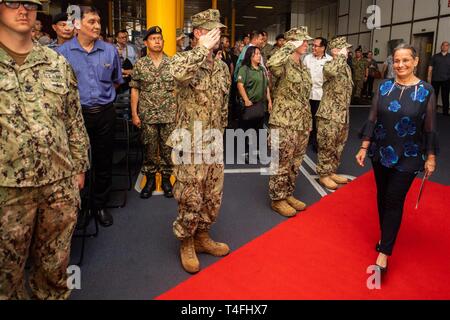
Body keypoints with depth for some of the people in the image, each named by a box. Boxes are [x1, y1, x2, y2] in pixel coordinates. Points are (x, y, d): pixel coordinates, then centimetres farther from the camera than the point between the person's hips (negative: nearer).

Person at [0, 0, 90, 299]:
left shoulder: (58, 63, 6)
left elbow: (75, 120, 10)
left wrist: (79, 166, 9)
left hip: (61, 182, 2)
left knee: (56, 261, 18)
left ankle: (53, 294, 40)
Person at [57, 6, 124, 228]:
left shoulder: (110, 50, 3)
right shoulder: (62, 52, -6)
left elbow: (117, 80, 17)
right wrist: (76, 97, 3)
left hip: (105, 113, 3)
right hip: (76, 114, -2)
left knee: (104, 162, 11)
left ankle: (99, 205, 28)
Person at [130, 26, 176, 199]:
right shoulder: (140, 65, 2)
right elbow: (134, 90, 3)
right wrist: (134, 114, -1)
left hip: (170, 115, 0)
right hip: (147, 115, 0)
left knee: (167, 149, 8)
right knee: (149, 149, 9)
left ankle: (166, 179, 23)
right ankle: (150, 180, 23)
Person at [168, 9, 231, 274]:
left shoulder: (223, 67, 10)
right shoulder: (184, 59, -8)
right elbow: (179, 73, -36)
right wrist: (203, 48, -24)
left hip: (214, 143, 6)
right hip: (190, 143, -6)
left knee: (213, 195, 14)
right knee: (191, 198, 3)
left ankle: (202, 236, 34)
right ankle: (186, 243, 24)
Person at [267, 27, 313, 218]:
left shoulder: (304, 67, 15)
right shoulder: (284, 65, -12)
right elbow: (271, 64, -38)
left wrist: (309, 121, 21)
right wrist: (289, 47, -24)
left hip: (302, 123, 8)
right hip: (284, 123, -8)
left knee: (295, 163, 16)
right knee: (282, 163, 1)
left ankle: (288, 194, 30)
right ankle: (277, 199, 15)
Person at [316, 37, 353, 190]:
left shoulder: (347, 67, 15)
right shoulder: (329, 65, -12)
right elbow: (330, 70, -40)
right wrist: (341, 56, -24)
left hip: (343, 115, 9)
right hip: (329, 114, -9)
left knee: (338, 146, 16)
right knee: (327, 146, 0)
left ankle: (331, 172, 29)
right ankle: (323, 175, 12)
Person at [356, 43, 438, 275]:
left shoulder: (426, 91, -6)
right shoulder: (384, 87, 1)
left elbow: (430, 128, -3)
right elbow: (372, 119, 3)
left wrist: (431, 157, -1)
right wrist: (364, 148, 0)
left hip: (407, 157, -3)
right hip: (381, 153, 3)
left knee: (394, 202, -2)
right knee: (382, 197, 14)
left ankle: (383, 253, 6)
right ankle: (387, 237, 34)